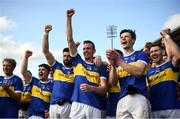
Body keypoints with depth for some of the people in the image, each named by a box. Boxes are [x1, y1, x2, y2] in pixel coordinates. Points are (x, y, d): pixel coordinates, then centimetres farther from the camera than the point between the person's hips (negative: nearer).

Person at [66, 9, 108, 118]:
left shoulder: (101, 68, 10)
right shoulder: (78, 61, 15)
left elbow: (104, 89, 2)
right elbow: (70, 40, 9)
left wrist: (91, 88, -19)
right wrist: (69, 18, 4)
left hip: (95, 106, 0)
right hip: (77, 104, 0)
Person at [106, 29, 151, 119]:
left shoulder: (141, 55, 9)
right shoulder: (117, 59, 19)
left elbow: (138, 72, -11)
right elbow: (113, 83, 8)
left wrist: (119, 60, -11)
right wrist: (113, 64, -8)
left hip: (138, 97, -3)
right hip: (122, 99, 4)